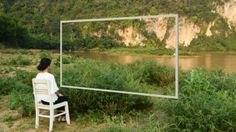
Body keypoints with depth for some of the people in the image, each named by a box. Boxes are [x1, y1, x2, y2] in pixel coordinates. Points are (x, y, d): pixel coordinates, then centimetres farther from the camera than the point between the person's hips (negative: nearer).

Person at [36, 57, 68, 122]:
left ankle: (59, 115, 39)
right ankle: (62, 116, 35)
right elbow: (55, 90, -20)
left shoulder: (38, 76, -4)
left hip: (41, 100, 7)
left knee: (59, 97, 32)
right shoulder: (50, 76, -24)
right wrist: (59, 94, 4)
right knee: (65, 98, 22)